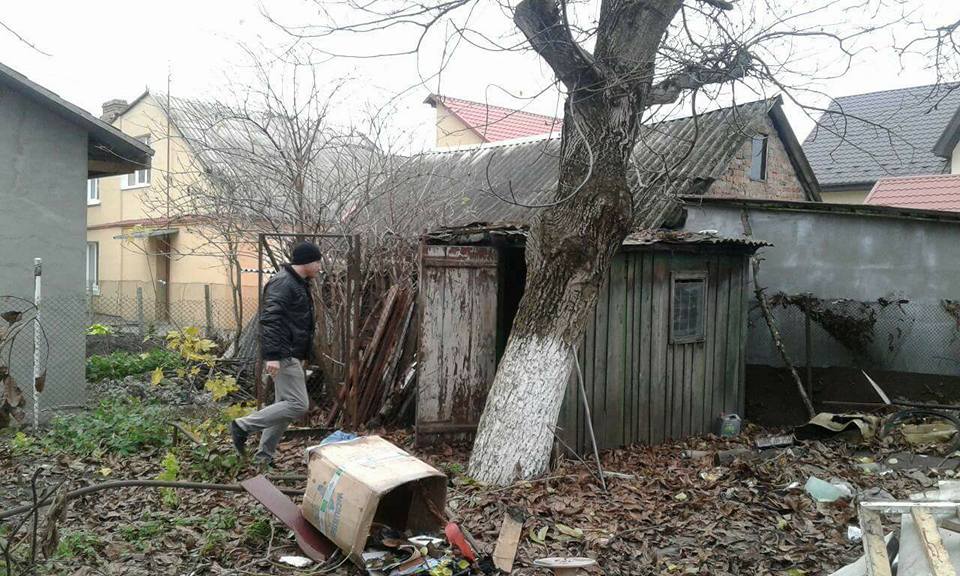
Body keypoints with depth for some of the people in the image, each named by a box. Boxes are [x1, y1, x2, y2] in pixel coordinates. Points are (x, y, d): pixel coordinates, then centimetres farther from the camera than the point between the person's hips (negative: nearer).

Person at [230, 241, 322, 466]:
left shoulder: (299, 284, 18)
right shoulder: (282, 283, -15)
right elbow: (269, 319, -24)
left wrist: (304, 353, 28)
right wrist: (271, 355, -30)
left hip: (291, 355, 11)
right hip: (283, 355, -11)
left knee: (284, 405, 12)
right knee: (298, 404, -13)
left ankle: (264, 455, 18)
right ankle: (243, 426, -7)